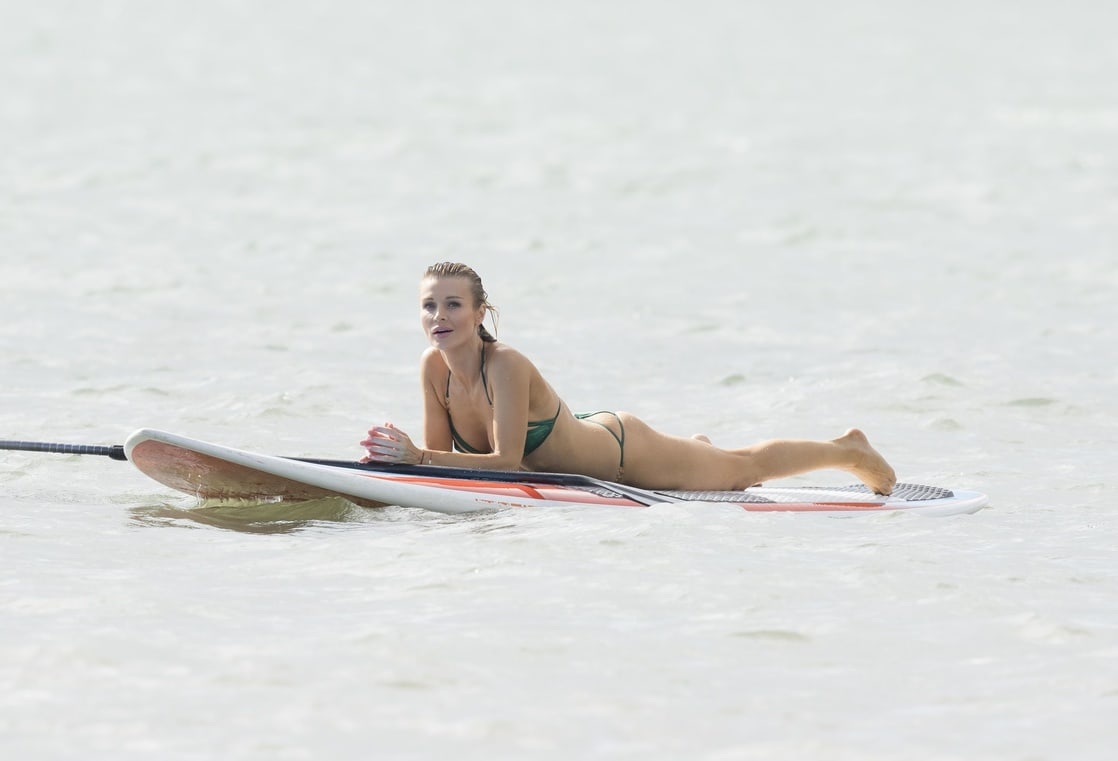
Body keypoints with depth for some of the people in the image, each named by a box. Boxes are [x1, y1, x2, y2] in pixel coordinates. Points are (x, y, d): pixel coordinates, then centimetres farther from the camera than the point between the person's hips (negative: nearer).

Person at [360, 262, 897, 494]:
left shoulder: (507, 367, -37)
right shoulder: (434, 367, -18)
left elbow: (506, 461, -40)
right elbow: (440, 453, -12)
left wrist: (417, 458, -45)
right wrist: (396, 457, -33)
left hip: (624, 451, -5)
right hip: (587, 438, 5)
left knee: (743, 468, 18)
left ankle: (847, 449, 41)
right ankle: (698, 448, 66)